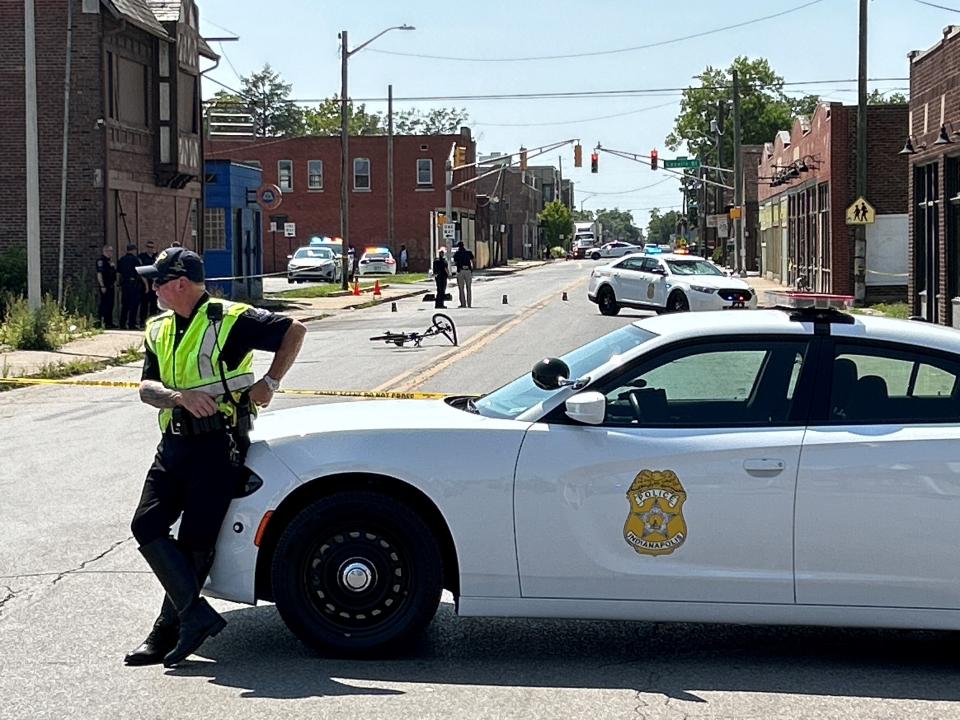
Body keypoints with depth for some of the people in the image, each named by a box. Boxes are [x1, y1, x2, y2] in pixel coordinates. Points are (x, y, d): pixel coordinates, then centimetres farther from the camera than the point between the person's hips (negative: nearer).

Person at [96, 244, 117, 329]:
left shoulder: (110, 260, 18)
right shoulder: (101, 260, -11)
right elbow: (99, 273, -17)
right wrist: (102, 286, -22)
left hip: (111, 286, 9)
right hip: (104, 287, -9)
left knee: (110, 305, 11)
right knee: (103, 305, -8)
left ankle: (109, 322, 17)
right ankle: (102, 323, -8)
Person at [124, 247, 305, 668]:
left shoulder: (230, 320, -7)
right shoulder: (159, 329, 13)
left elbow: (293, 332, -3)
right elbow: (147, 387, 3)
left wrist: (269, 382, -6)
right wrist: (181, 395, -18)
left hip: (218, 444, -7)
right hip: (174, 443, 7)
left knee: (195, 542, -4)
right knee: (147, 527, -4)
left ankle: (168, 634, 4)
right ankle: (196, 614, -3)